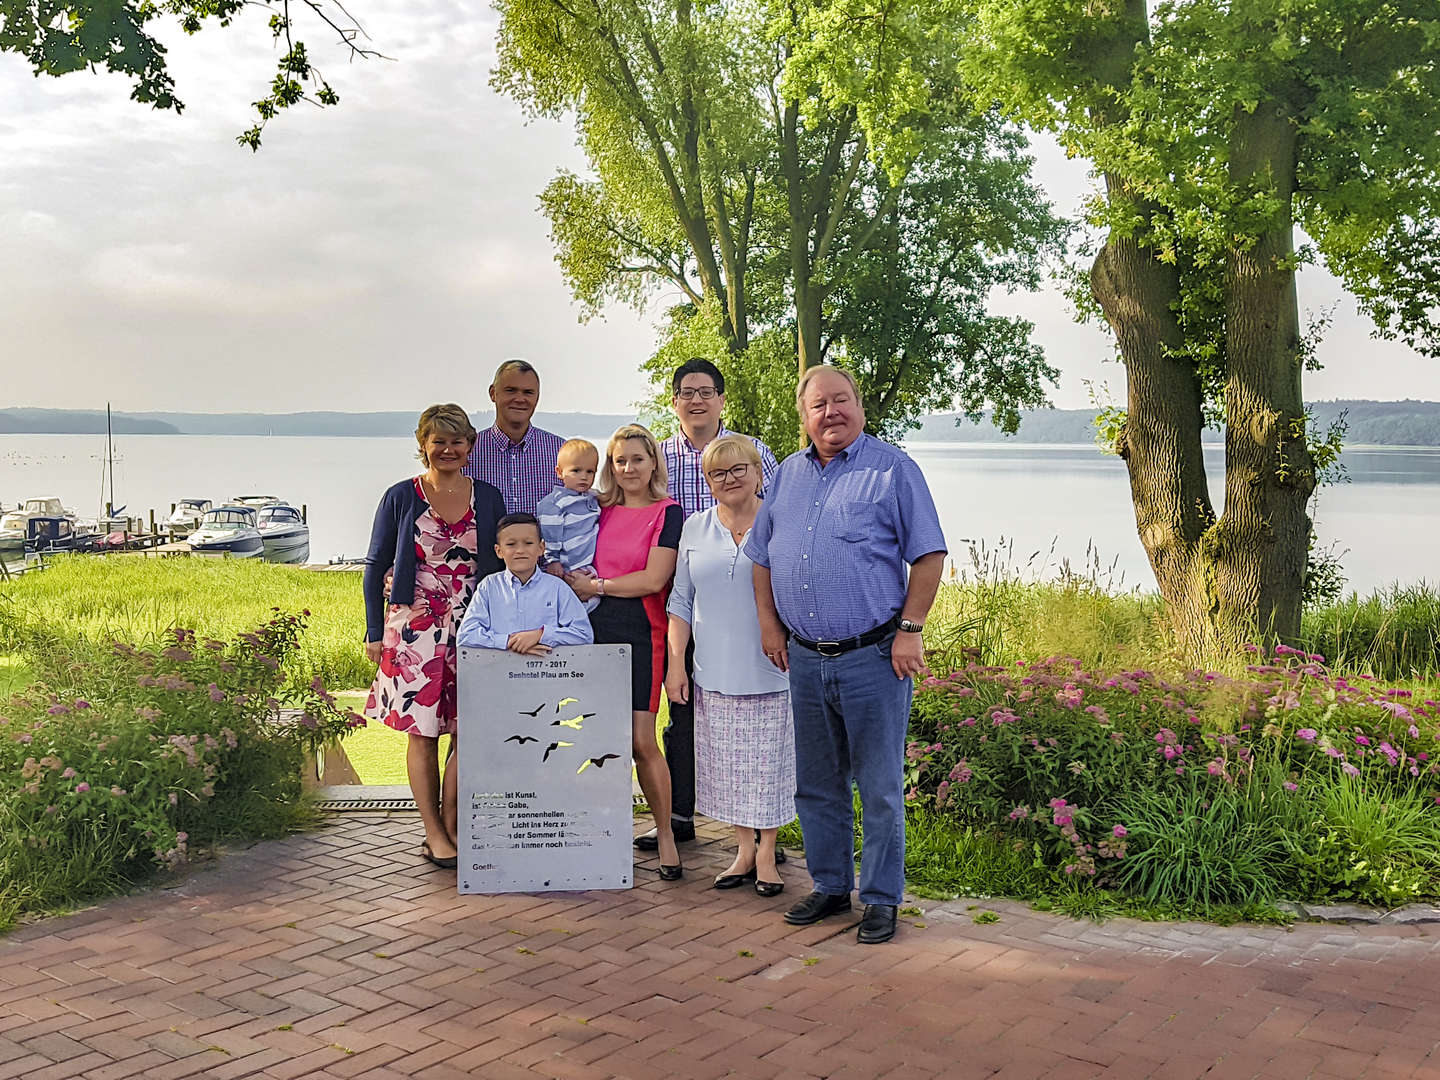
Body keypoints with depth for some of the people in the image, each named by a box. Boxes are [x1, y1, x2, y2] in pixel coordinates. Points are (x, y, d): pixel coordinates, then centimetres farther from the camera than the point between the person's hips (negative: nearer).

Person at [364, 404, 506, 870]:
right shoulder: (401, 497, 2)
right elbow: (375, 567, 5)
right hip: (415, 630, -2)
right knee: (423, 733, 0)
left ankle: (450, 828, 13)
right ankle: (434, 834, 10)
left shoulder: (487, 498, 7)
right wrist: (375, 633, 1)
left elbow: (503, 565, 12)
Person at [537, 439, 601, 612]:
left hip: (588, 568, 7)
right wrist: (552, 561, -10)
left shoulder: (593, 499, 13)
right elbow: (549, 534, -9)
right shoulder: (553, 503, -9)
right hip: (565, 571, -7)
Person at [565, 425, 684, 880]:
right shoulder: (600, 511, 14)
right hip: (595, 630, 4)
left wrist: (596, 585, -3)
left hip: (640, 633, -4)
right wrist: (573, 579, 1)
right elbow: (581, 568, 24)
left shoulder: (667, 513, -1)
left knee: (641, 741, -7)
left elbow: (654, 579, -9)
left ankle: (665, 834, 7)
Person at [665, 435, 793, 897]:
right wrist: (676, 662, 6)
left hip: (772, 671, -3)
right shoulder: (695, 529, 9)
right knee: (728, 764, 8)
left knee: (768, 762, 2)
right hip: (715, 672, 3)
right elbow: (681, 602, 12)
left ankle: (767, 854, 16)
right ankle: (744, 850, 22)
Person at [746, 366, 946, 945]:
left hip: (874, 657, -5)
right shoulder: (788, 473, 13)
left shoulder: (892, 469, -3)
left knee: (880, 788, 2)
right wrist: (769, 623, 10)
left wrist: (910, 630, -11)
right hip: (804, 658, 5)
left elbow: (929, 554, -5)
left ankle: (881, 898, 15)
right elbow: (762, 554, 19)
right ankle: (830, 886, 29)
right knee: (816, 784, 14)